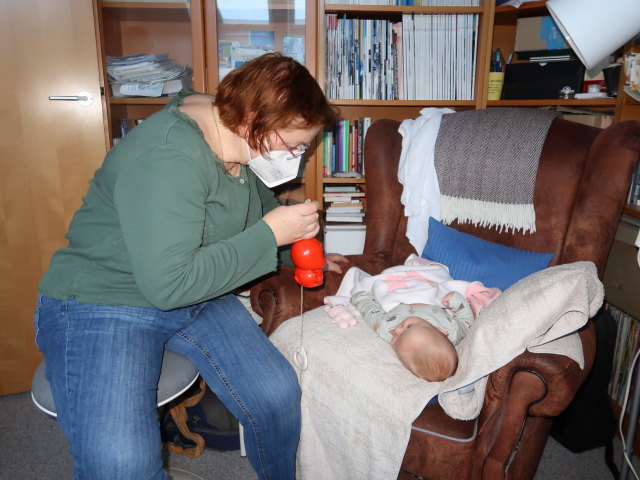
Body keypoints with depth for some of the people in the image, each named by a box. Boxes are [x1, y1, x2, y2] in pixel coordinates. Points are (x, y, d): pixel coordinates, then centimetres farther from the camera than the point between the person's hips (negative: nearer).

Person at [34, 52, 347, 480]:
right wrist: (271, 234, -25)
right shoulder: (167, 159, -27)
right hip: (103, 305, -6)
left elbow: (263, 209, 21)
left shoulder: (242, 142, 0)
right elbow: (168, 283, -29)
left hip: (200, 298, 7)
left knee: (279, 397, -9)